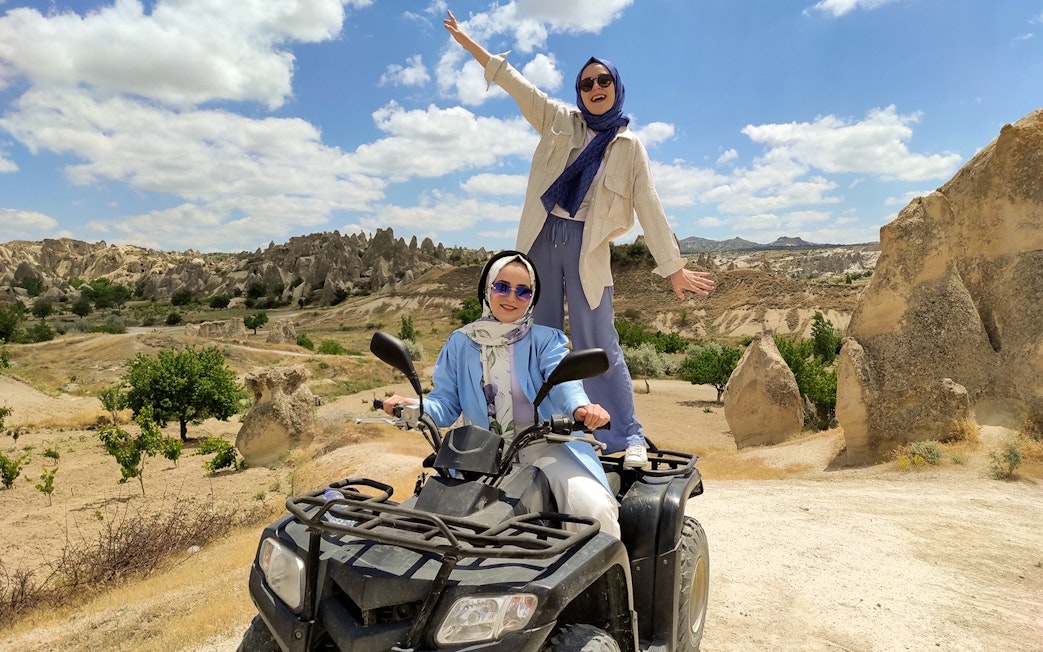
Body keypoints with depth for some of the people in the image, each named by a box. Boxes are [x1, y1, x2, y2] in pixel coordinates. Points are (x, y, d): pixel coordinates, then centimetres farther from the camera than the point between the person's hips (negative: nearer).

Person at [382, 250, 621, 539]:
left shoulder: (545, 339, 4)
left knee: (594, 508, -25)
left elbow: (563, 379, -16)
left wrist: (580, 407, -40)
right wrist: (413, 406, -19)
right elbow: (445, 403, 5)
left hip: (543, 445, -2)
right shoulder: (460, 343, 9)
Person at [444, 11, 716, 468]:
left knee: (598, 343, -7)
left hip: (587, 246, -2)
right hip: (542, 237, 3)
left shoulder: (629, 146, 7)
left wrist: (673, 267, 2)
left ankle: (629, 439, -1)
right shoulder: (560, 121, 12)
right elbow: (512, 82, 12)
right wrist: (465, 40, 11)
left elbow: (649, 208, 5)